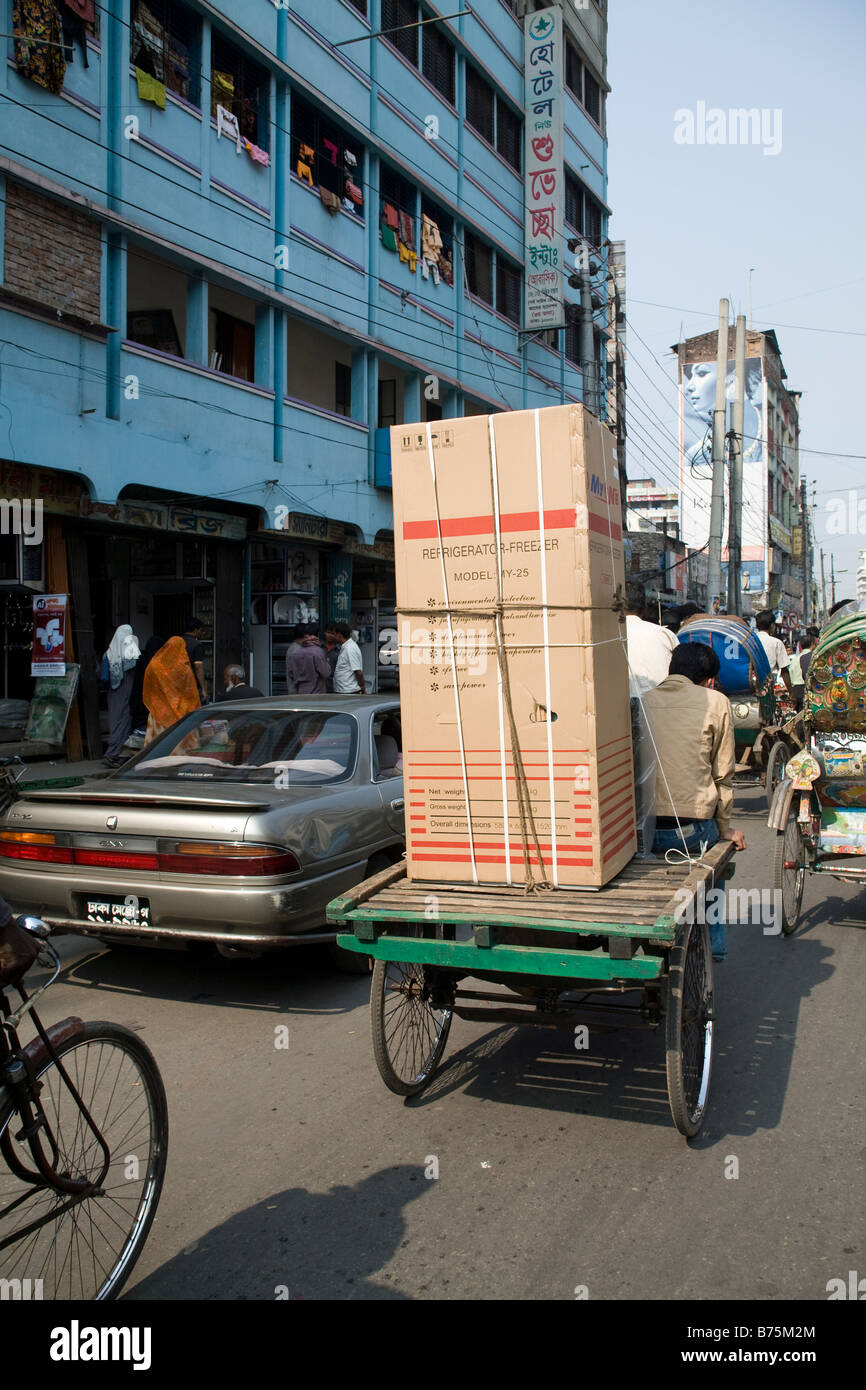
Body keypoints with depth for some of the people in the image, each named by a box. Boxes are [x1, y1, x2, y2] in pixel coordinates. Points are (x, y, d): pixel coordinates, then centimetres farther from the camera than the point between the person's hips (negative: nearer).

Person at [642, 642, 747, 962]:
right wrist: (725, 828, 16)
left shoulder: (641, 703, 8)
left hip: (643, 828, 3)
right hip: (693, 828, -2)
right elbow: (723, 774, 5)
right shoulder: (716, 703, 1)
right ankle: (713, 945, 33)